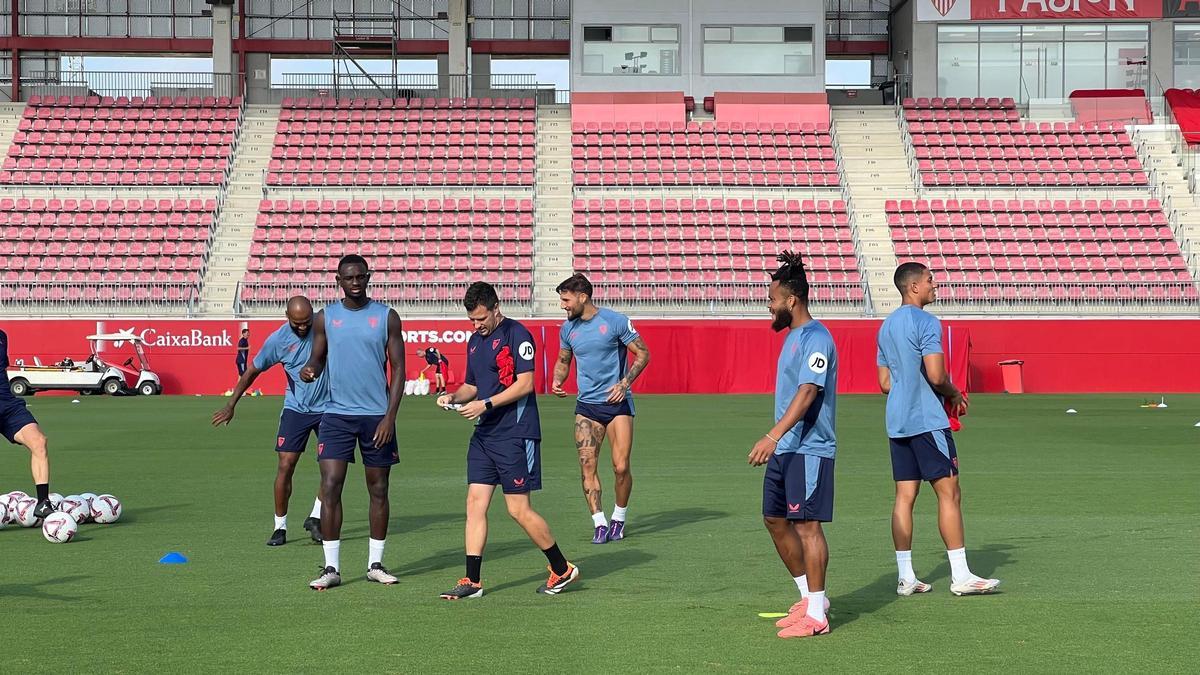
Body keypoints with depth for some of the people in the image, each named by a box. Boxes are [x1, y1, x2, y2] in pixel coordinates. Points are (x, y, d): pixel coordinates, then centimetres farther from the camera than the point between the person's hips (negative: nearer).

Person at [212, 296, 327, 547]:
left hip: (327, 407, 0)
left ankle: (315, 519, 9)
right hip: (295, 408, 0)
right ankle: (280, 527, 6)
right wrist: (231, 405, 4)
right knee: (285, 466, -6)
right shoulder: (277, 340, -11)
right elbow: (253, 371, 2)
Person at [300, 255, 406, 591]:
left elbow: (398, 368, 0)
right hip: (337, 414, 0)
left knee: (379, 490, 7)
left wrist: (390, 416, -9)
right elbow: (318, 357, 12)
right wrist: (310, 369, -14)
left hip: (376, 415, 0)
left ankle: (376, 564, 17)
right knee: (330, 487, -9)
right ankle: (331, 567, -5)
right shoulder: (325, 317, 4)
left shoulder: (386, 317, 1)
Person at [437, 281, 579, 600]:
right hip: (483, 434, 8)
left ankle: (562, 569, 11)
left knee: (519, 510, -5)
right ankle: (472, 580, 4)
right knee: (475, 502, 1)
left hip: (515, 435, -8)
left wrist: (486, 404, -19)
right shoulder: (475, 341, 16)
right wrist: (454, 397, 4)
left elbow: (525, 383, -15)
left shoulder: (516, 335, -9)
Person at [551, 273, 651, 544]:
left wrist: (624, 383, -15)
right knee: (587, 464, -8)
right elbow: (563, 361, 21)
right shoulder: (568, 328, 6)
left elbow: (643, 354, -3)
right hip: (586, 405, 4)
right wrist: (557, 381, 0)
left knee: (621, 467, -6)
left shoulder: (616, 321, -8)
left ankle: (619, 519, 15)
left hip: (617, 402, -4)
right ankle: (599, 523, -1)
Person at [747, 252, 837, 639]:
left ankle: (816, 615, -3)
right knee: (776, 520, 13)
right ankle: (810, 597, 23)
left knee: (806, 525, -8)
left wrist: (773, 436, -34)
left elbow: (808, 392, -26)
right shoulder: (793, 336, 16)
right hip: (784, 449, 10)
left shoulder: (816, 338, -15)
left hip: (809, 449, -10)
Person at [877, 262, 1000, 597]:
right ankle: (960, 576, -4)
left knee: (905, 497, 7)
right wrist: (954, 395, -1)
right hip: (927, 422, -8)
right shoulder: (926, 323, -11)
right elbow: (936, 375, -20)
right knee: (949, 493, -4)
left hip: (897, 423, 8)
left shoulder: (886, 326, 16)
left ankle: (906, 577, 6)